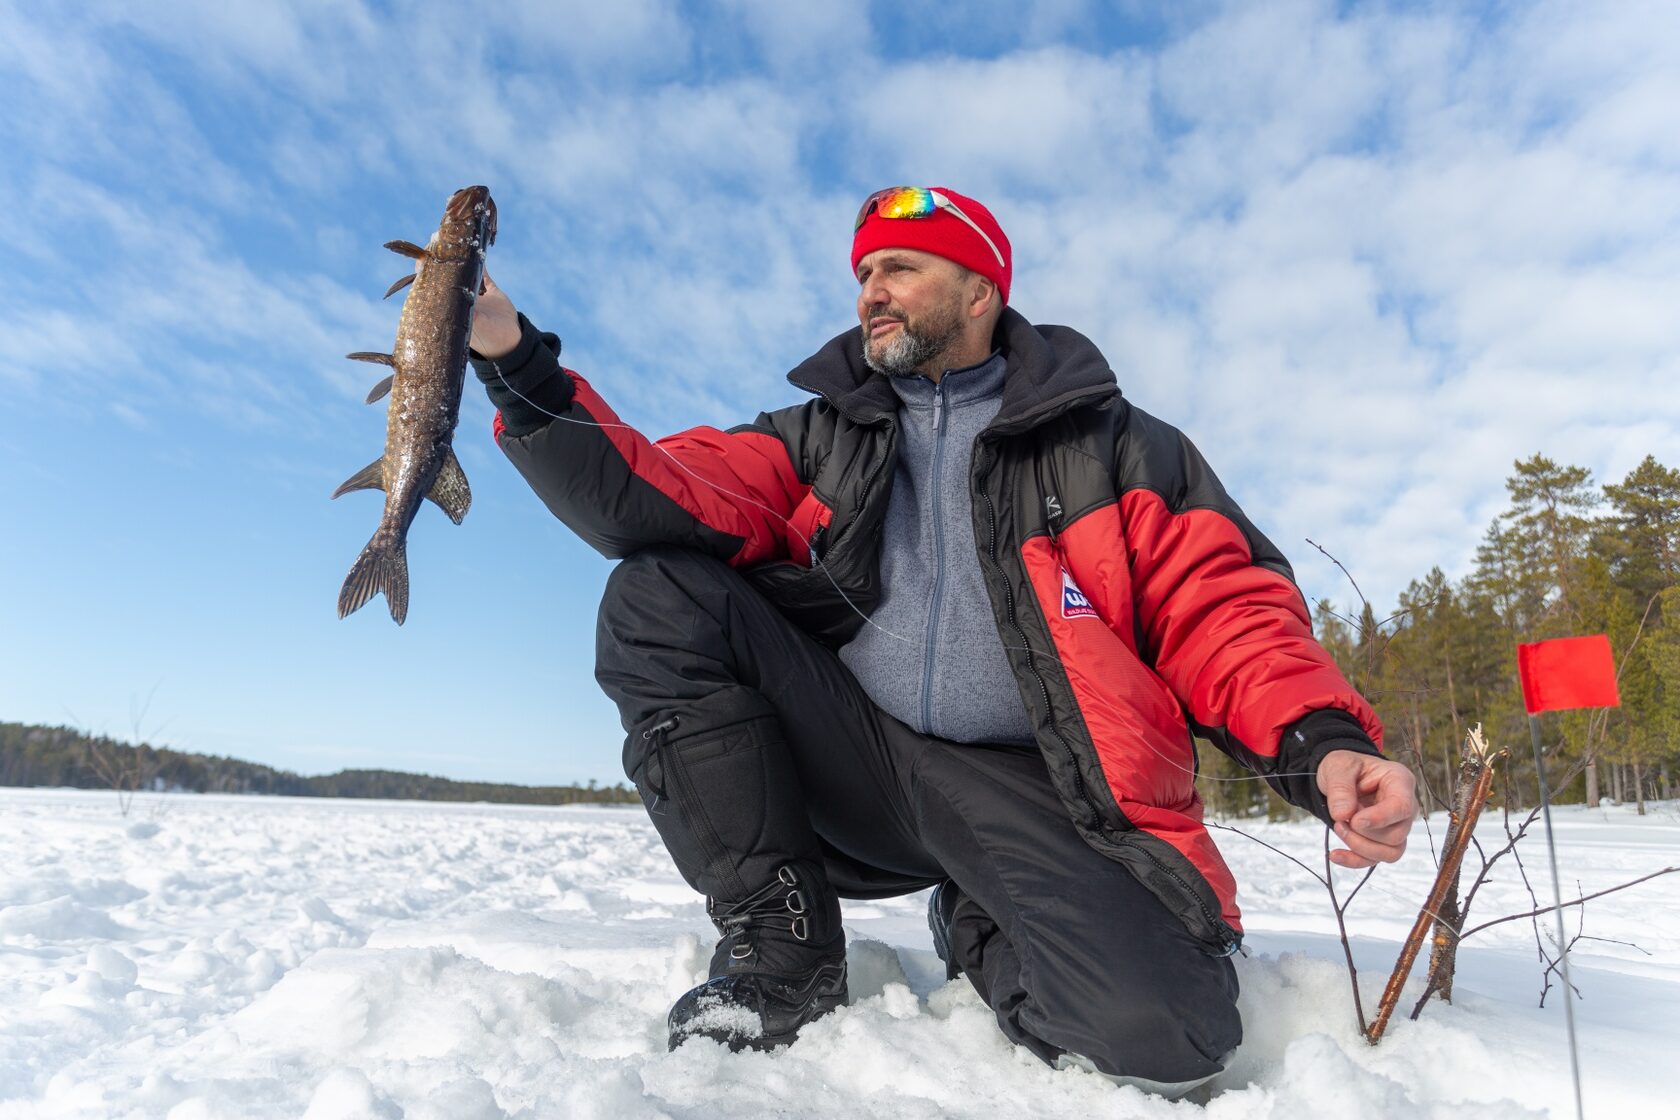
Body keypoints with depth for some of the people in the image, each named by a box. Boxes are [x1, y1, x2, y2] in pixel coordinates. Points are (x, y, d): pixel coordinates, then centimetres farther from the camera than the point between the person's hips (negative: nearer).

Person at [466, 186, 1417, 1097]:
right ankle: (784, 946, -7)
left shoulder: (1105, 441, 9)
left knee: (1161, 1034, -27)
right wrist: (518, 361, -12)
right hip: (848, 759, 3)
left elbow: (1226, 608, 2)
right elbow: (669, 500, -1)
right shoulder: (819, 436, 15)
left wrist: (1324, 741, -17)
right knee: (658, 593, -15)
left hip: (1028, 789, -1)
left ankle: (982, 931, 10)